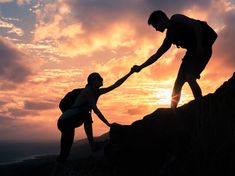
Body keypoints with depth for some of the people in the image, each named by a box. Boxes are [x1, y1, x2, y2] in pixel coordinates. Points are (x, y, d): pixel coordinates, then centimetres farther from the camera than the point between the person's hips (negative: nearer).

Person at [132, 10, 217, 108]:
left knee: (190, 78, -22)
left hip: (203, 48, -8)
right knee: (178, 83, 4)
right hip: (192, 52, 8)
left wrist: (199, 46, -27)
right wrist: (140, 67, 10)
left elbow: (197, 25, -18)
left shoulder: (176, 19, -6)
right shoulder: (169, 36, 14)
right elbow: (157, 54, 15)